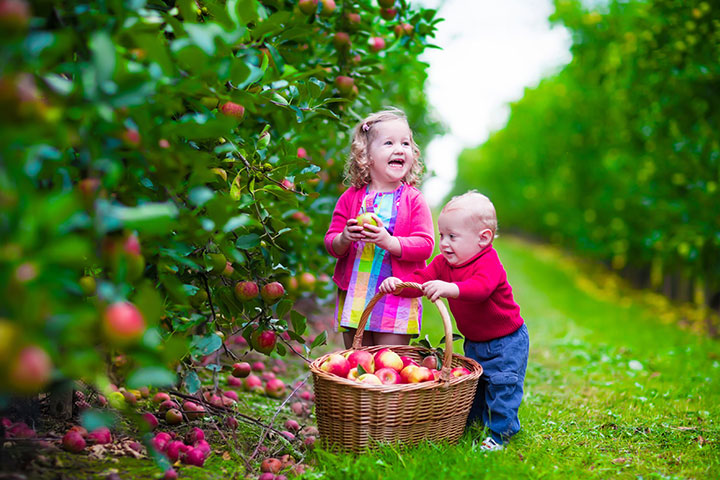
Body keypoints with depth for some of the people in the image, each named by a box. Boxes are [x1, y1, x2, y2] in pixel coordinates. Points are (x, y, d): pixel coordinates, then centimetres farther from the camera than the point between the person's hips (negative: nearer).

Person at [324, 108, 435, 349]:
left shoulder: (413, 200, -1)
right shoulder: (351, 197, 4)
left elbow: (425, 245, -9)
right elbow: (330, 243, 6)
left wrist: (389, 242, -24)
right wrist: (344, 239, -17)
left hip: (397, 298, -2)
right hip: (353, 295, 2)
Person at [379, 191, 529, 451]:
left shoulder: (489, 264, -29)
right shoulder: (444, 262, -3)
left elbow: (479, 288, -49)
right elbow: (421, 279, -11)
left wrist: (449, 288, -66)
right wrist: (400, 284, -32)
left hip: (506, 341, -7)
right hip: (474, 342, 8)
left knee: (502, 385, -6)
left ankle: (500, 433, 8)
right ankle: (469, 420, 36)